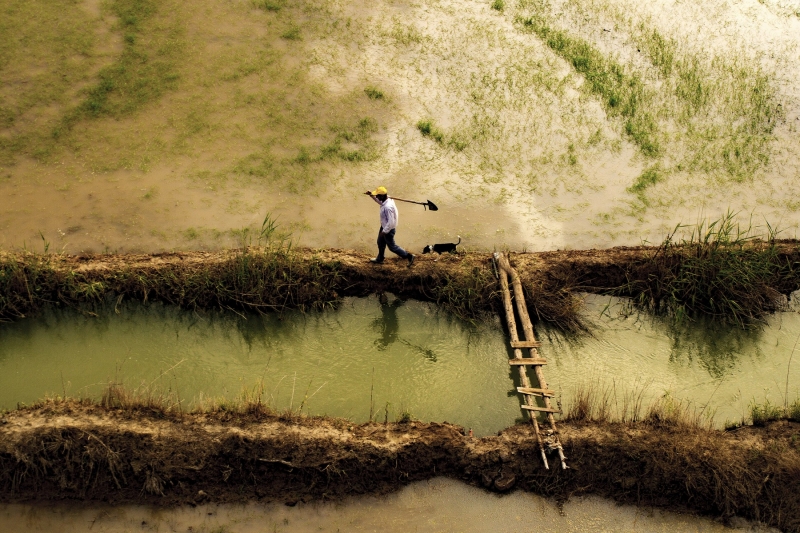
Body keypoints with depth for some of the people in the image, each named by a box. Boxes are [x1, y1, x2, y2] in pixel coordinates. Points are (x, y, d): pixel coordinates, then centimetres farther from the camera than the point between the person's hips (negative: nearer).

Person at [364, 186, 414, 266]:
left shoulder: (388, 207, -39)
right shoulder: (388, 199, -11)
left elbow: (391, 222, -34)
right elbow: (379, 201, 15)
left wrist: (384, 231, -22)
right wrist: (371, 195, 2)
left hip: (389, 229, -9)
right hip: (384, 227, 9)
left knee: (392, 246, 11)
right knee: (380, 242, 28)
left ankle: (409, 256, 23)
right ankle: (379, 259, 50)